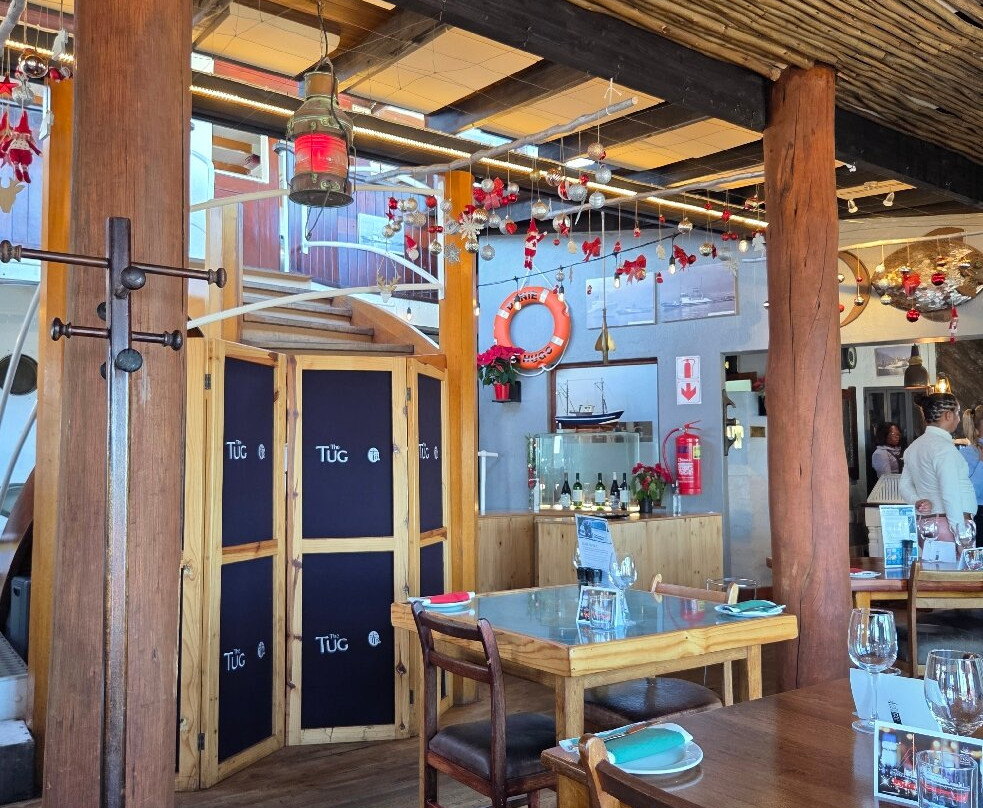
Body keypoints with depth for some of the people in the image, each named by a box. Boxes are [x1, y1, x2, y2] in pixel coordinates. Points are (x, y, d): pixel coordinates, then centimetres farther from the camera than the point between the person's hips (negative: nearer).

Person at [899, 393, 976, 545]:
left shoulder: (914, 446, 14)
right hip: (948, 523, -9)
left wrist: (917, 502, 1)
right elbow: (950, 495, -19)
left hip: (925, 522, 9)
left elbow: (904, 486, 18)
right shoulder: (944, 447, -13)